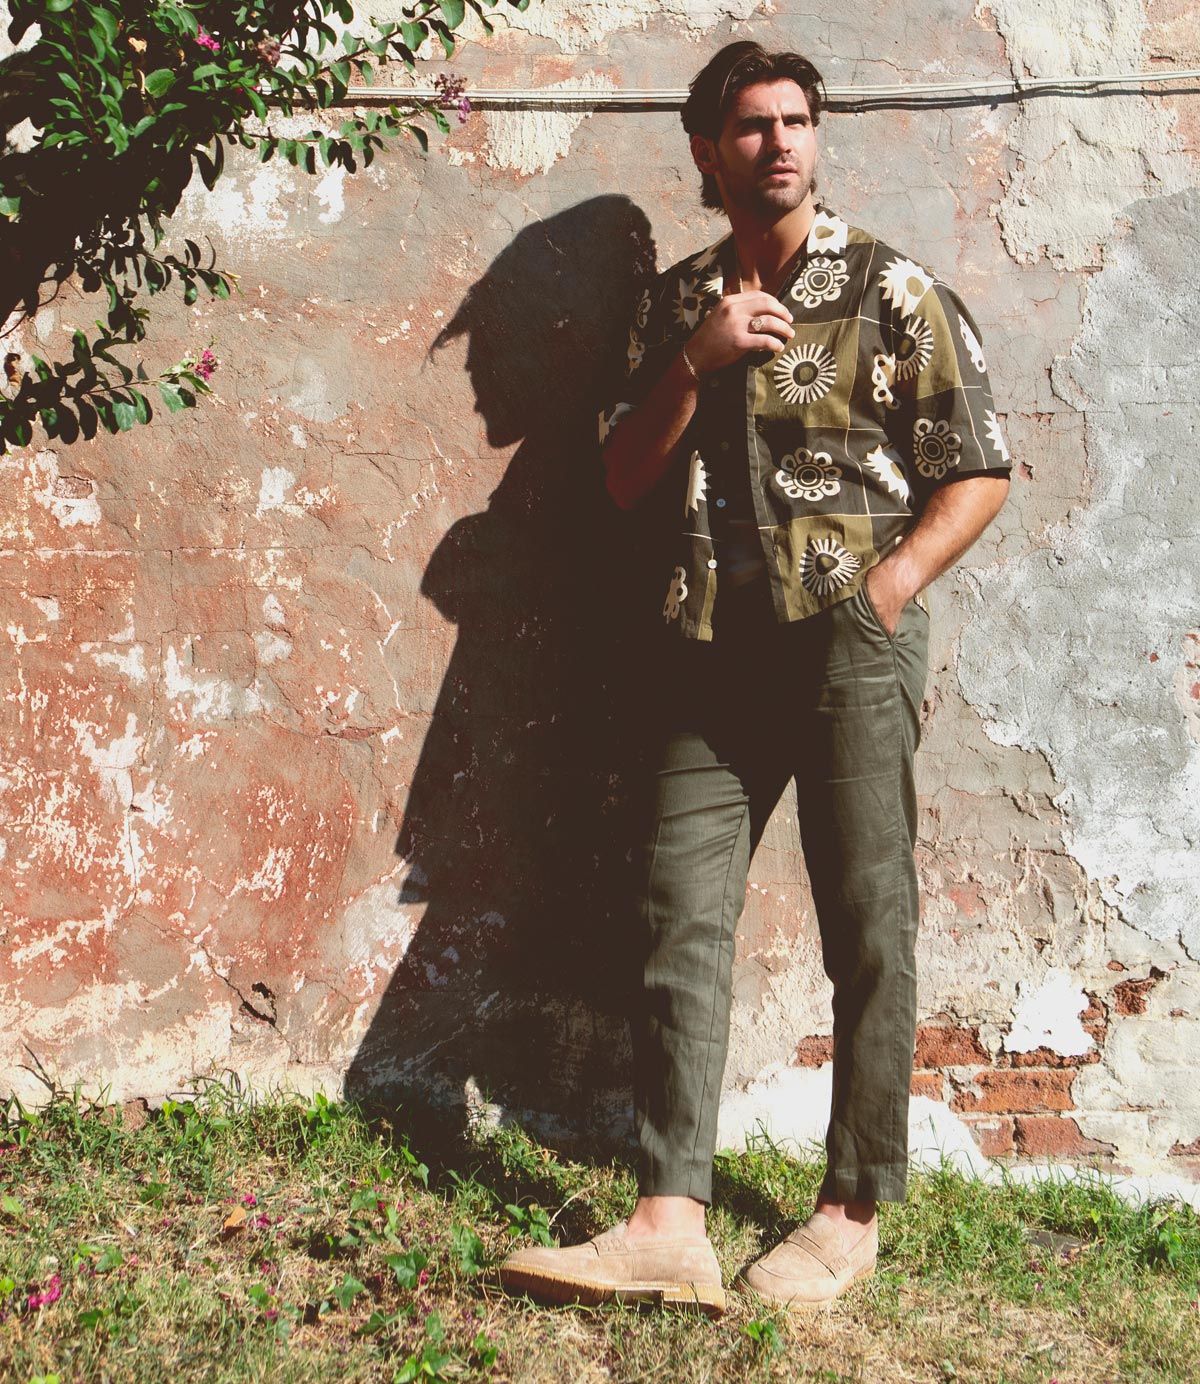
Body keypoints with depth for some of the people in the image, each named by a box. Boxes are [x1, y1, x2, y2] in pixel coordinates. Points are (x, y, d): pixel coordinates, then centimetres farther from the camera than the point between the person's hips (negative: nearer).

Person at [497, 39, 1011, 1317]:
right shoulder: (674, 304, 15)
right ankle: (670, 1225, -1)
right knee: (681, 920, -3)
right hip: (712, 651, 4)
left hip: (851, 649, -3)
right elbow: (624, 479, 10)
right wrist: (697, 365, -4)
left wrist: (892, 583, -12)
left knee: (867, 930, 1)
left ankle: (855, 1212, 14)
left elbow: (977, 471, 1)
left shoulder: (892, 291, 3)